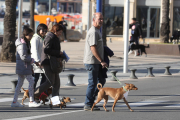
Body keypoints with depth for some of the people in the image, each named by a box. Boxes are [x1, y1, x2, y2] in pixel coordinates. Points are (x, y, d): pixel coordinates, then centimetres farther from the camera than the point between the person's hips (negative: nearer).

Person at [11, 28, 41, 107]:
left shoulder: (26, 43, 16)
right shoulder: (22, 44, -16)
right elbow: (23, 57, -21)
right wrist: (32, 60, -12)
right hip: (23, 66, -10)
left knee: (20, 83, 11)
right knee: (31, 81, -9)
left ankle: (14, 102, 13)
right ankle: (31, 101, -7)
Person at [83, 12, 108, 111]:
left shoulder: (97, 31, 17)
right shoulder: (93, 32, -16)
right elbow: (93, 48, -23)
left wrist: (101, 61, 23)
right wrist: (101, 61, -24)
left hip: (96, 62, 10)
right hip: (92, 62, -10)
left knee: (101, 81, 15)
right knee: (92, 83, -5)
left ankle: (91, 100, 19)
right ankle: (88, 105, 1)